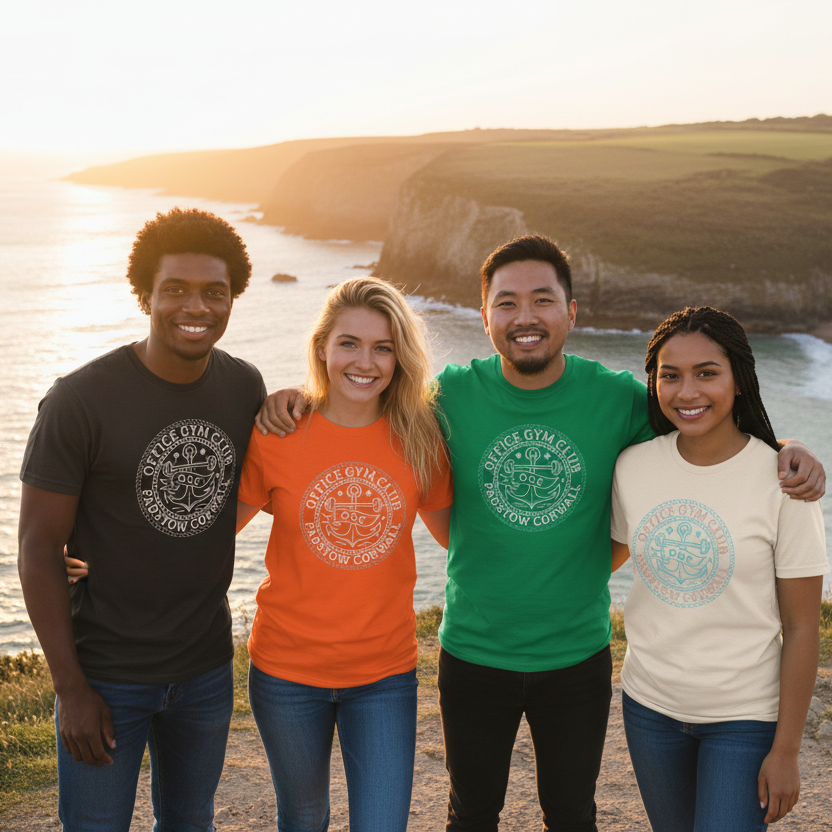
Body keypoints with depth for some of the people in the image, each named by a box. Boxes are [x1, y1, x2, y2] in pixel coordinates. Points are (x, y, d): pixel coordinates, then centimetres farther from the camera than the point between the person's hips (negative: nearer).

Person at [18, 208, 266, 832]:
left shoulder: (245, 387, -2)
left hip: (207, 666, 5)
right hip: (105, 672, -4)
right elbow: (39, 547, -13)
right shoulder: (81, 400, -17)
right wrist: (71, 688, -14)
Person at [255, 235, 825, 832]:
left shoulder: (618, 397, -12)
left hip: (578, 656, 0)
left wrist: (786, 451, -17)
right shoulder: (454, 394, -12)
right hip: (472, 654, 0)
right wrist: (303, 396, -16)